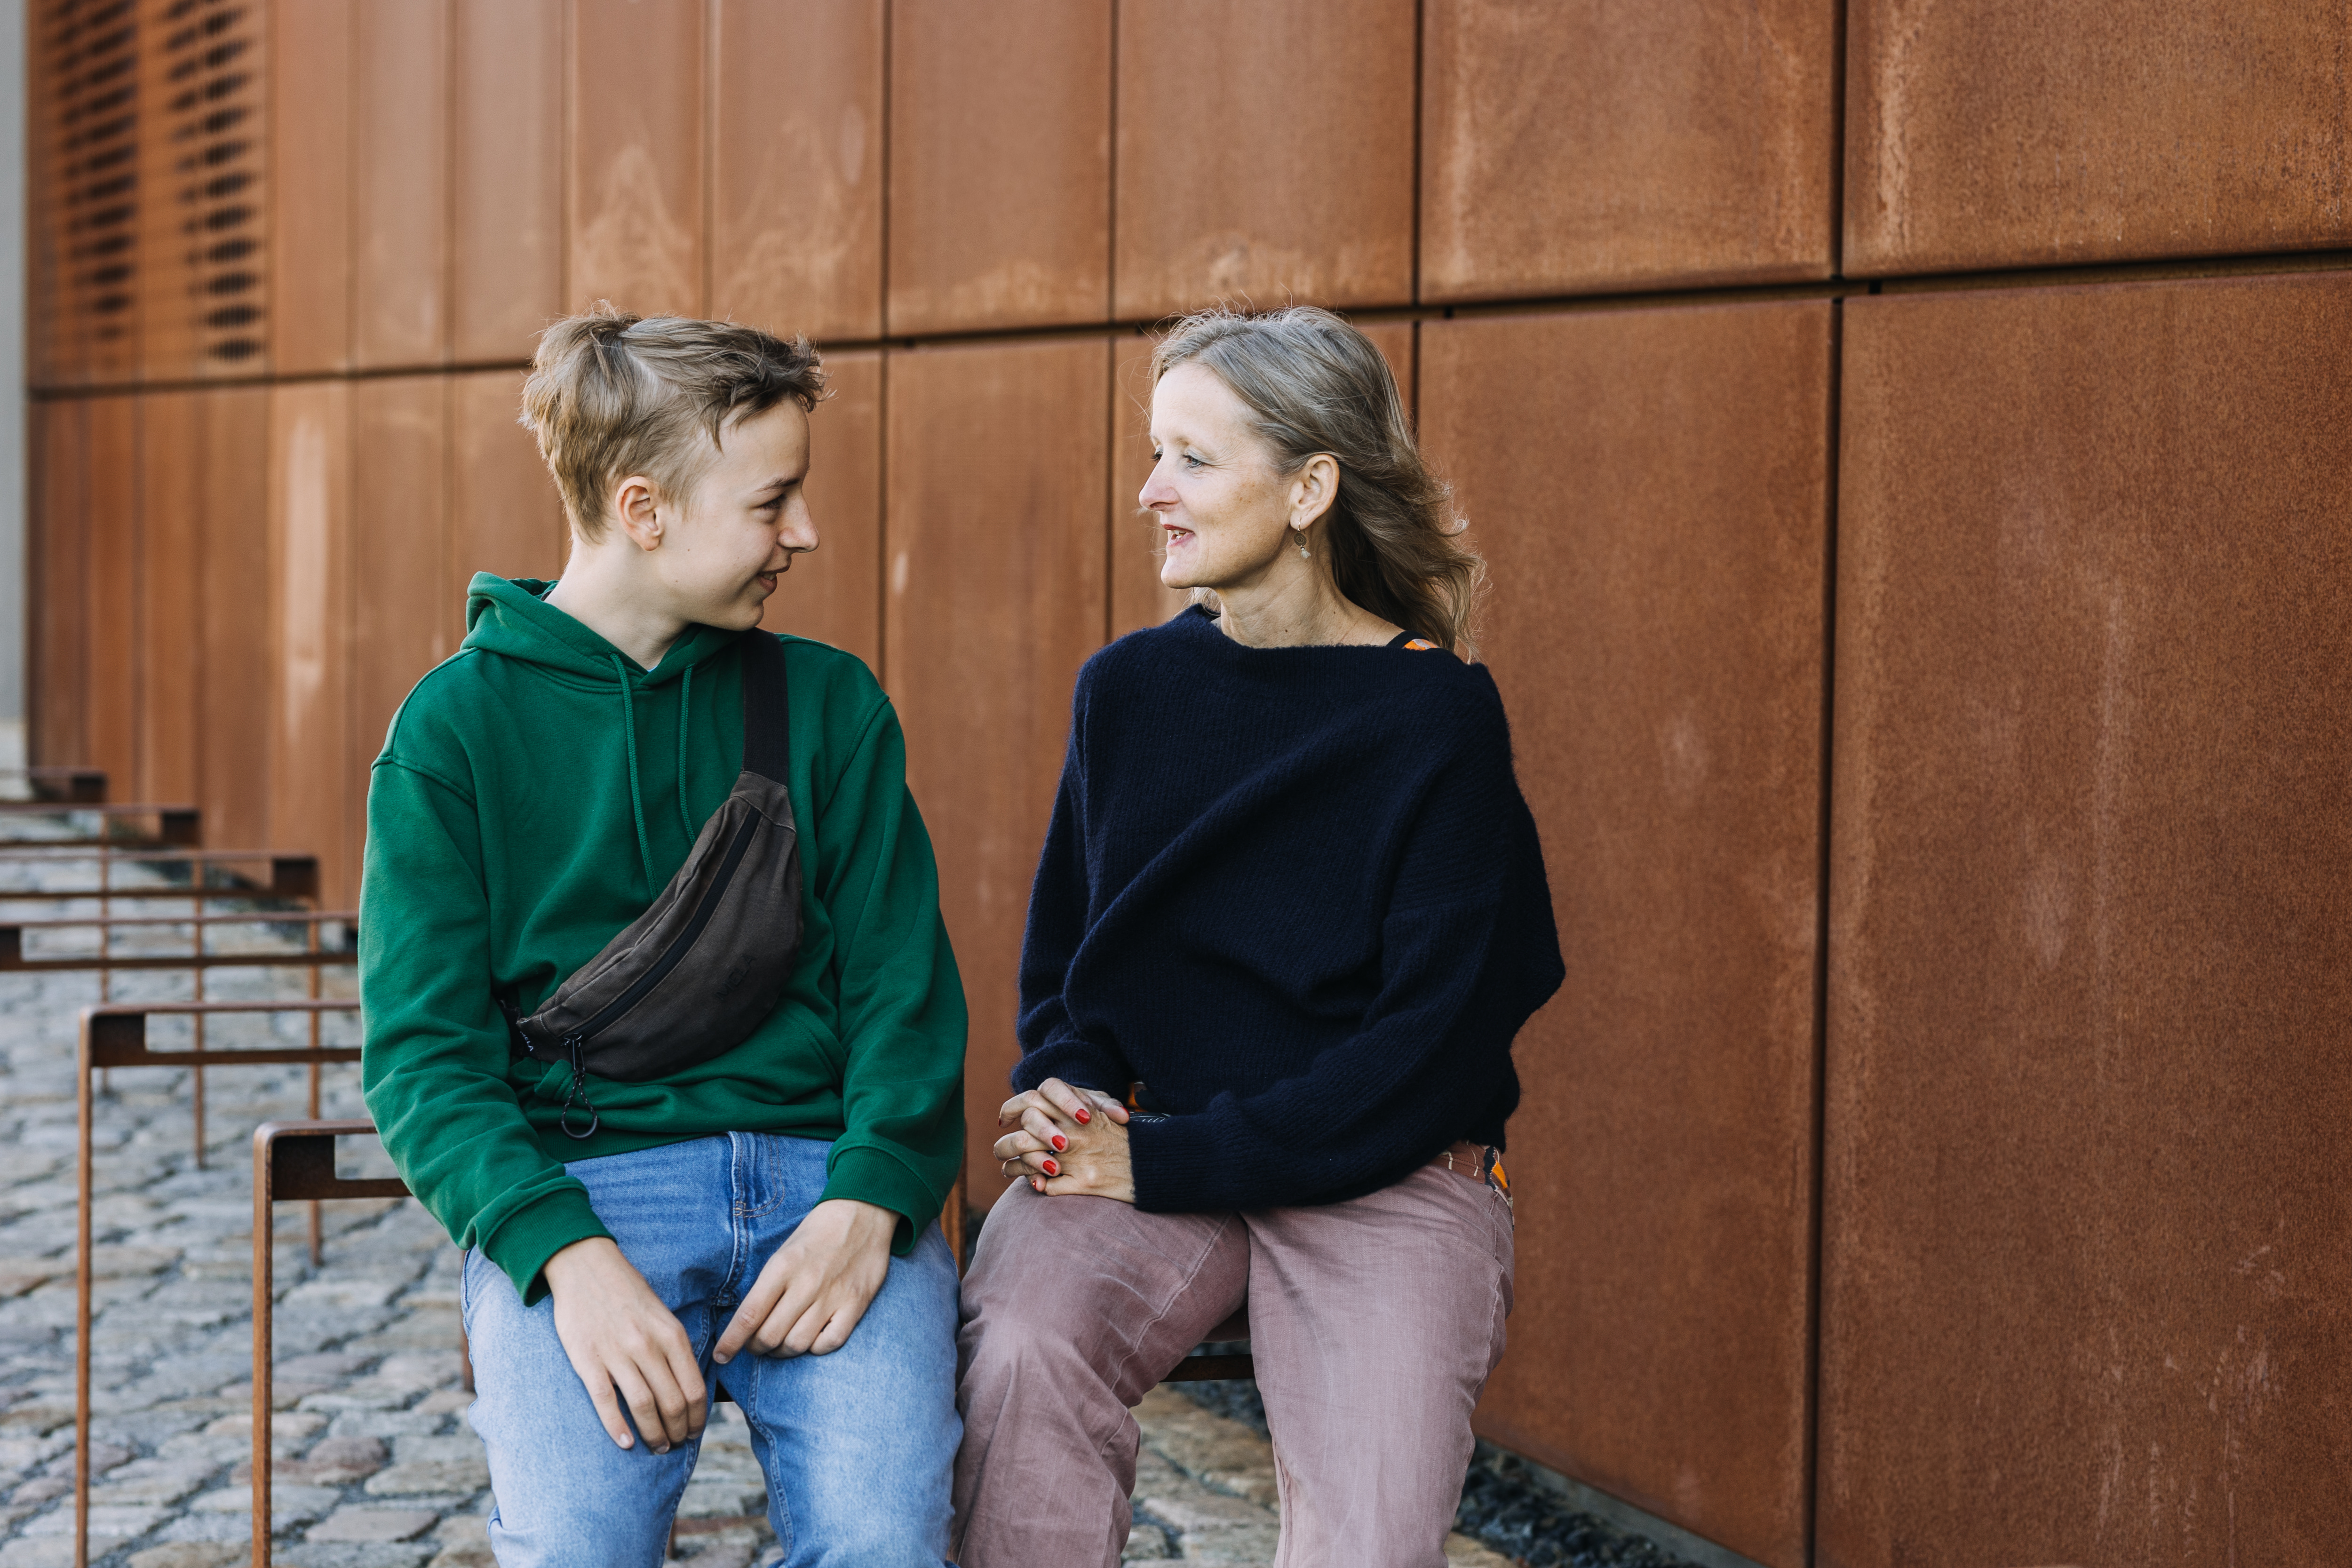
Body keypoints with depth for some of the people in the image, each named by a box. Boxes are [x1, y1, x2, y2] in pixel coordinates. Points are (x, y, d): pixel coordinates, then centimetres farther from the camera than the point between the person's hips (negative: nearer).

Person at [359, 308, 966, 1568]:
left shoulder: (832, 704, 13)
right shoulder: (455, 727, 4)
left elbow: (903, 988, 8)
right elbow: (424, 1053, -1)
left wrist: (869, 1201, -12)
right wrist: (567, 1253, -19)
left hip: (822, 1169, 2)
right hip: (573, 1183, -1)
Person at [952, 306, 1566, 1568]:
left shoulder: (1438, 717, -7)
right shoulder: (1130, 689, 7)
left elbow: (1435, 1040, -12)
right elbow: (1060, 958, 17)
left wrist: (1163, 1160, -17)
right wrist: (1070, 1096, -6)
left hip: (1383, 1172, -3)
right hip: (1146, 1141, 3)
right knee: (1021, 1344, -29)